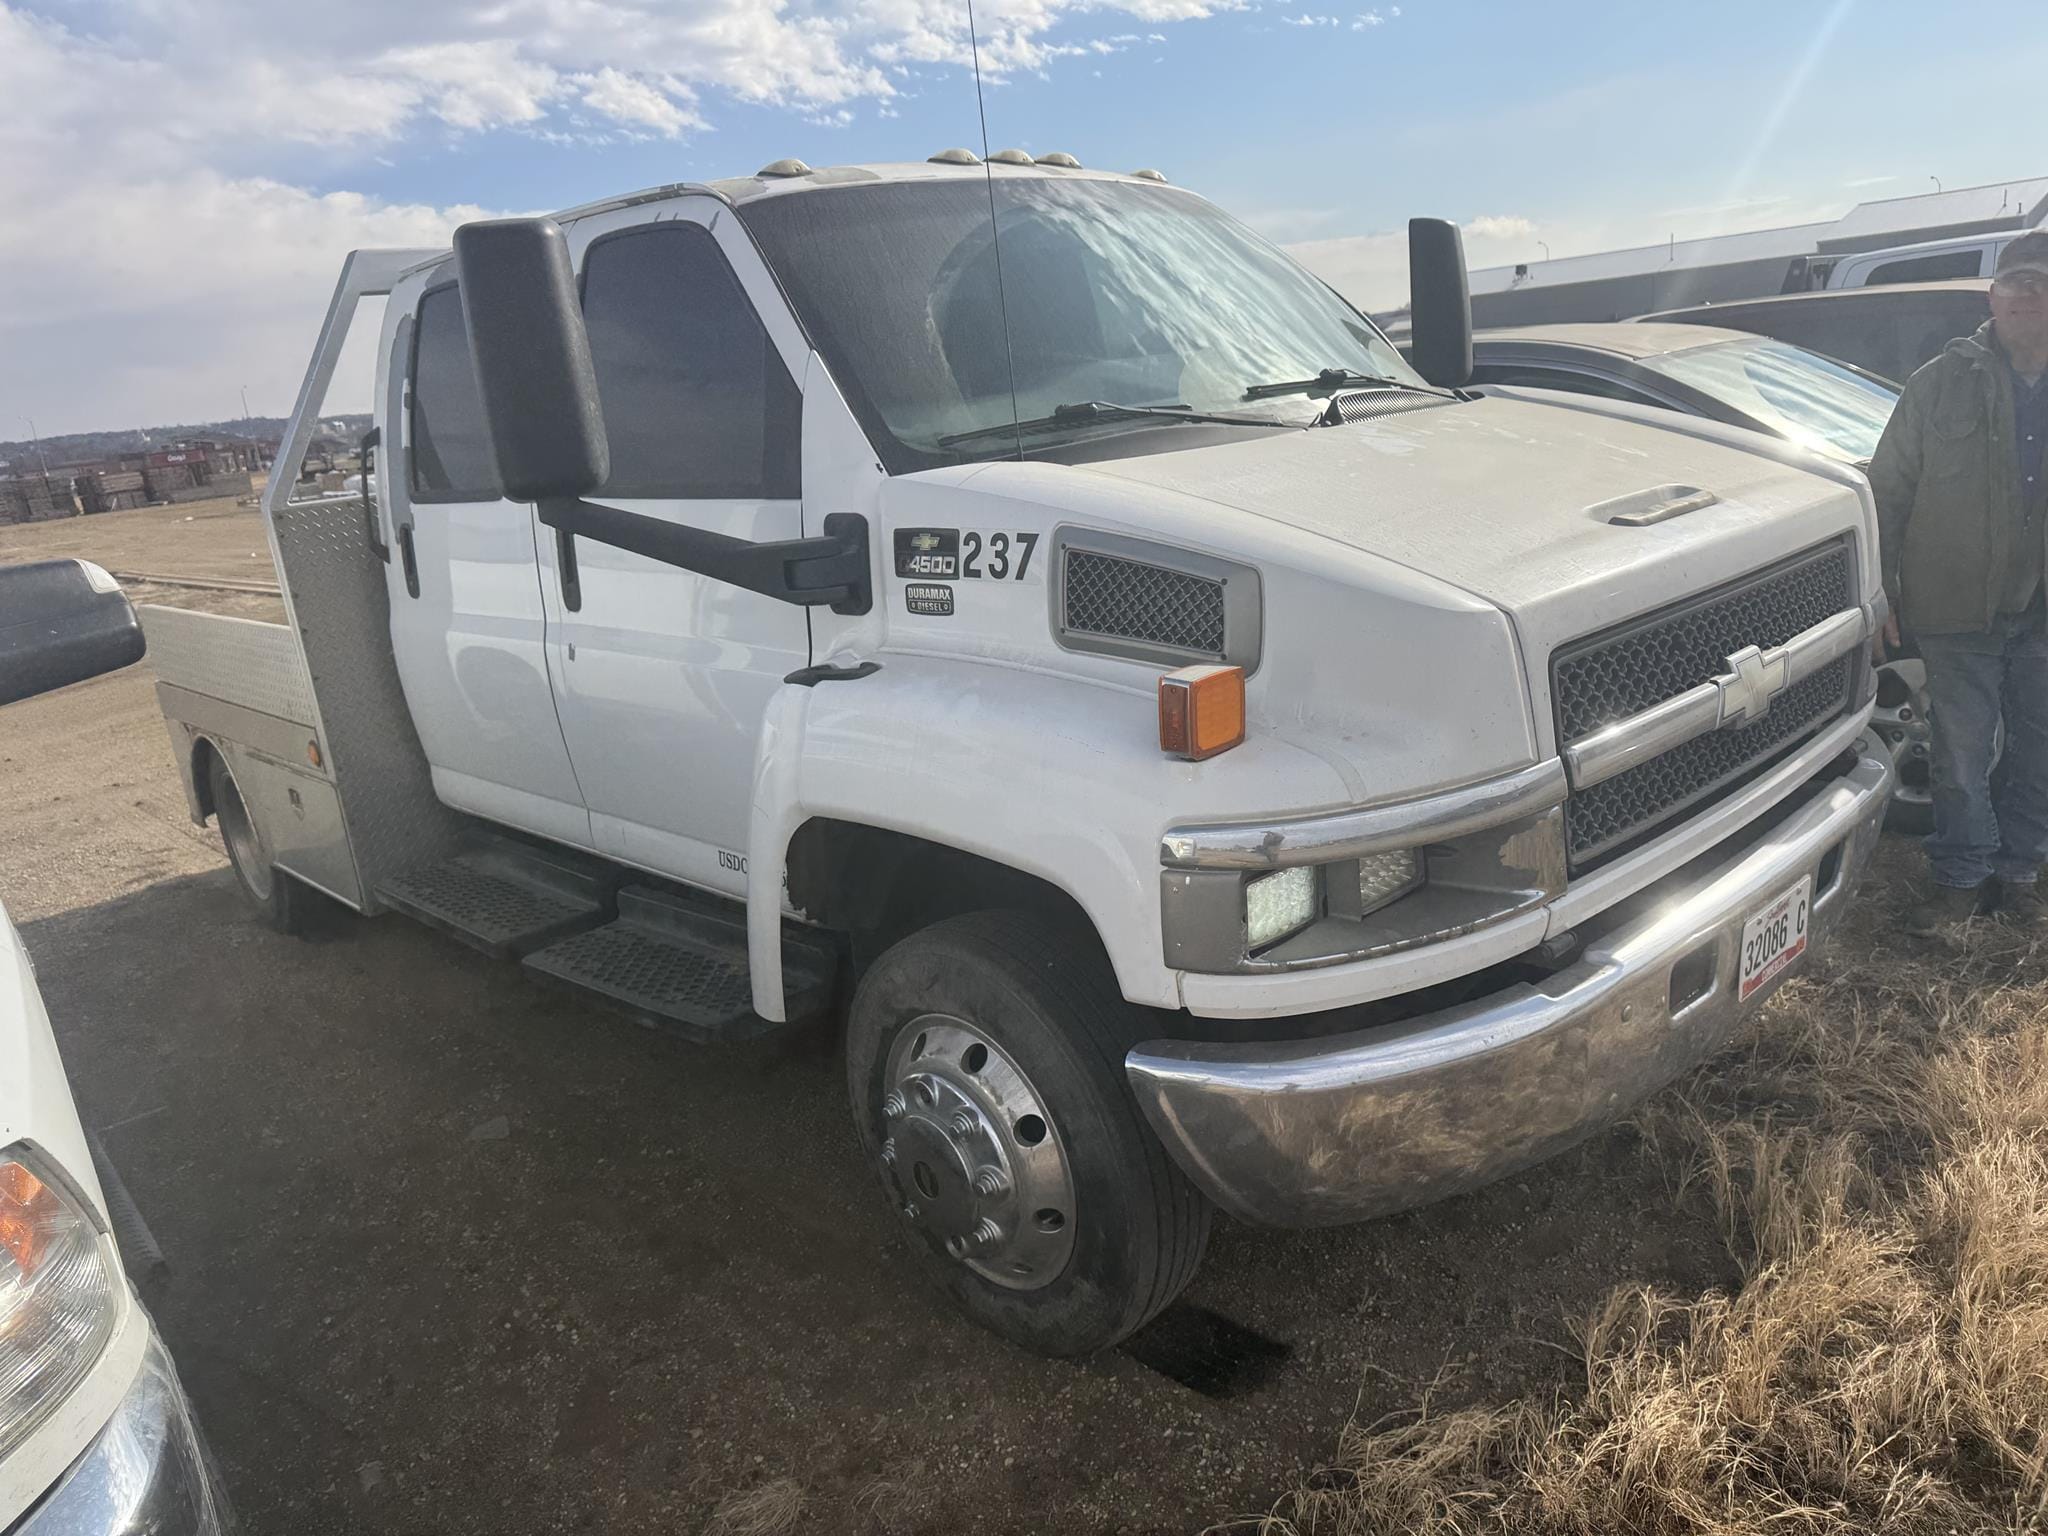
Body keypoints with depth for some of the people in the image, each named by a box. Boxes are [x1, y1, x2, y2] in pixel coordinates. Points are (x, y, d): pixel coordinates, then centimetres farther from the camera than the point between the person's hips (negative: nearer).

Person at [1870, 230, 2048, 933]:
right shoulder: (1942, 383, -1)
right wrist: (1880, 591, -4)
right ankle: (1962, 877, 18)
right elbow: (1889, 491, 0)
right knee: (1962, 755, 4)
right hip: (1959, 609, -2)